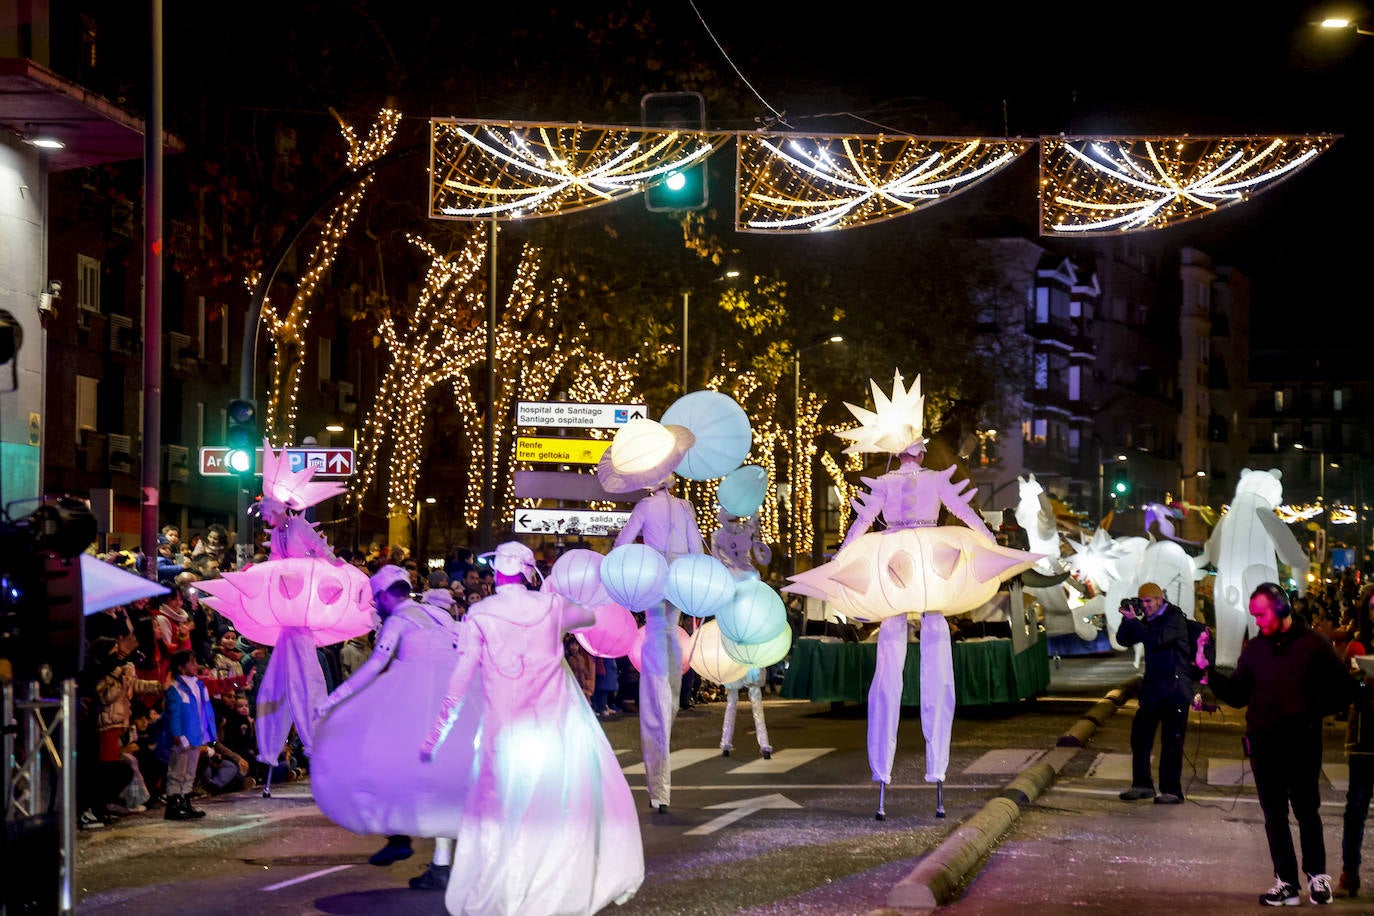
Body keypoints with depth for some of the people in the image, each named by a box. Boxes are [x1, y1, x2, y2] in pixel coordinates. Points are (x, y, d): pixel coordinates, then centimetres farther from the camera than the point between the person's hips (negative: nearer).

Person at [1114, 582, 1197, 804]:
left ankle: (1171, 790, 2)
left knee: (1172, 741, -3)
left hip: (1175, 689, -8)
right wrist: (1127, 619, -3)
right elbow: (1124, 640, 12)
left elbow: (1155, 640, -24)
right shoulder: (1148, 621, 11)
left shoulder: (1175, 619, -11)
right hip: (1153, 689, 8)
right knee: (1139, 736, 7)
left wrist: (1133, 620, -20)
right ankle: (1142, 785, 16)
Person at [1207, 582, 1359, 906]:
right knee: (1274, 814, 6)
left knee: (1307, 811, 4)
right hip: (1263, 742, 4)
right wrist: (1210, 673, -7)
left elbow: (1346, 691, -4)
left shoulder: (1312, 644, -4)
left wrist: (1313, 709, -14)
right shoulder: (1254, 648, 8)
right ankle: (1286, 882, 11)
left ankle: (1317, 874, 20)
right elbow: (1237, 695, 7)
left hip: (1302, 743, -4)